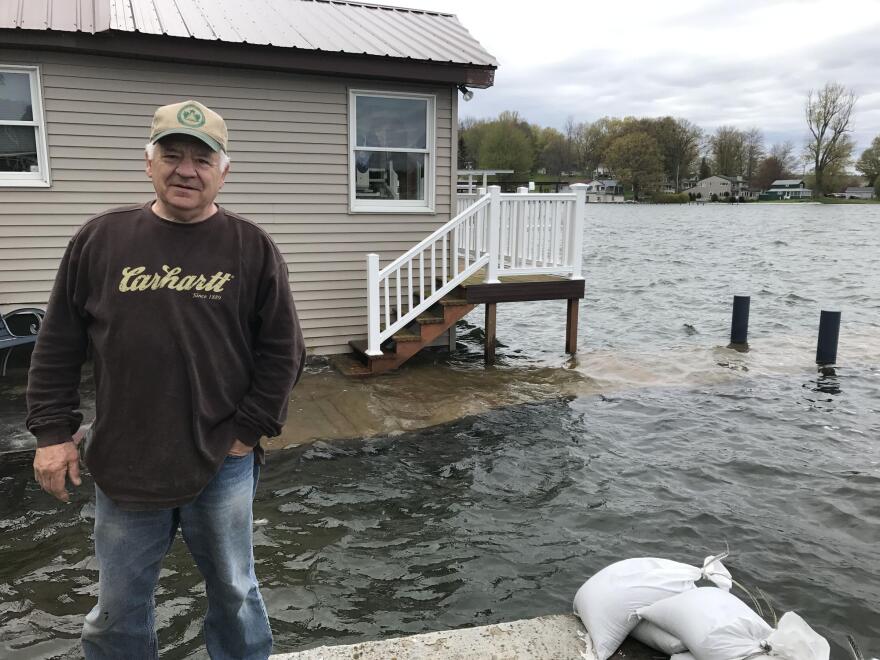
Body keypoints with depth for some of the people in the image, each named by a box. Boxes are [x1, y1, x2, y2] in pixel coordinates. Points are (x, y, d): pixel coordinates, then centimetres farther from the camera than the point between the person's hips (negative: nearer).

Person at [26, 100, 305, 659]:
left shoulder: (253, 249, -5)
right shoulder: (99, 239, 0)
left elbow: (282, 352, -2)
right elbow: (58, 347, 5)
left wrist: (251, 428, -6)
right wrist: (53, 430, 1)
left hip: (223, 462, -1)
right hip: (123, 462, 2)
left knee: (234, 591, 17)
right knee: (119, 609, 18)